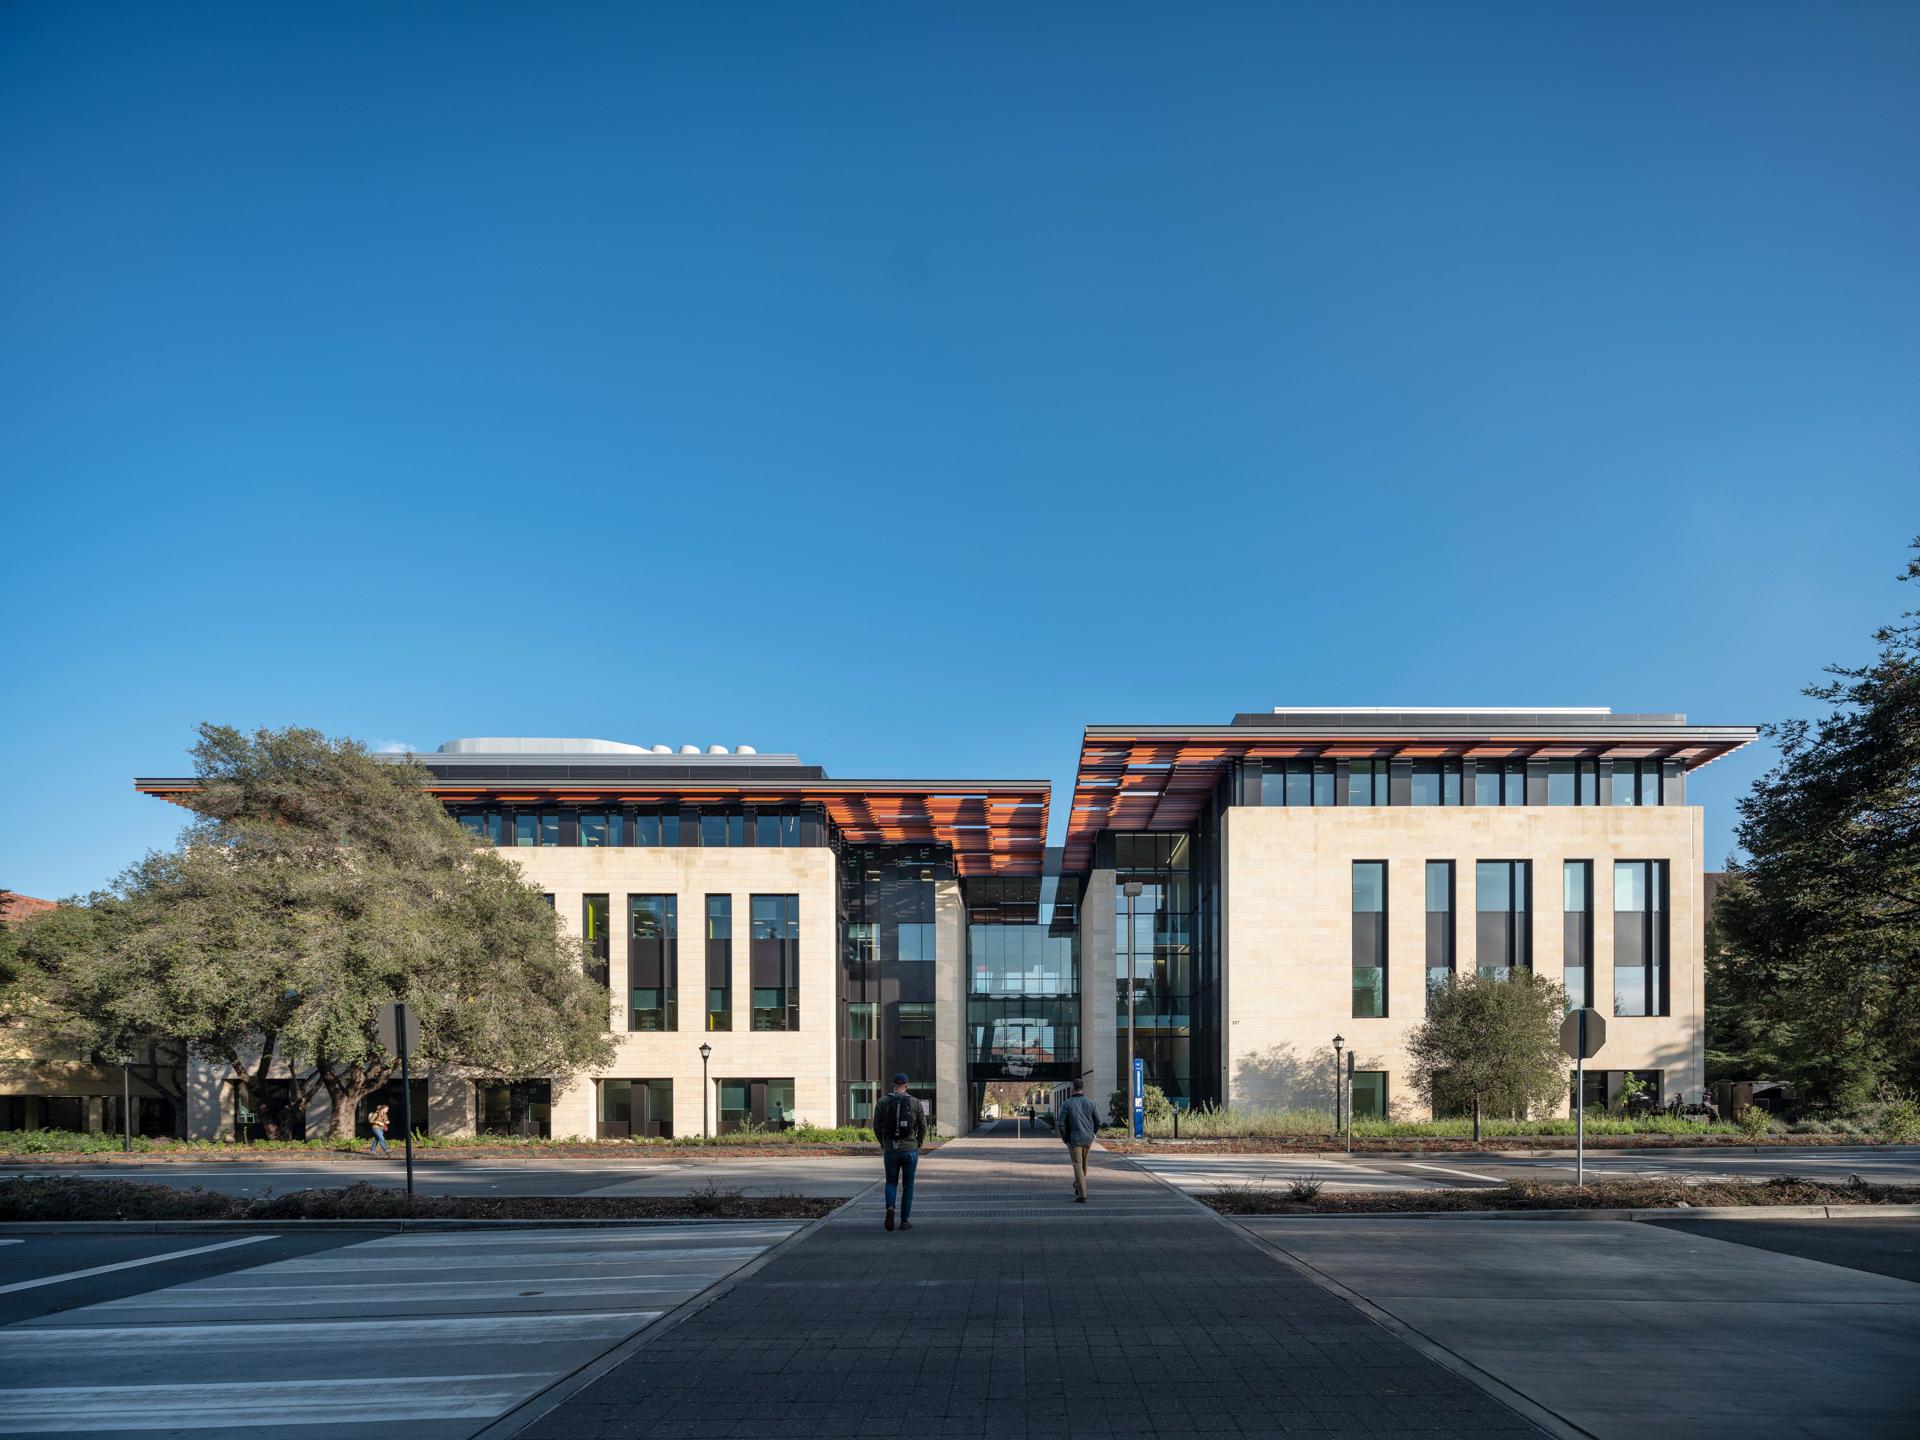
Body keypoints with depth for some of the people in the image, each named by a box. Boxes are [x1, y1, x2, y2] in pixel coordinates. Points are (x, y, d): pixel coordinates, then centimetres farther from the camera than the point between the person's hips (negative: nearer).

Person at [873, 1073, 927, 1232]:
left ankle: (890, 1208, -11)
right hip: (910, 1151, -1)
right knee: (907, 1186, 13)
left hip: (890, 1151, 1)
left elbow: (876, 1126, -1)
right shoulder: (915, 1103, -4)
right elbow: (923, 1127, 0)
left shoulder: (882, 1102, -4)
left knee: (891, 1183, 16)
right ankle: (904, 1221, 14)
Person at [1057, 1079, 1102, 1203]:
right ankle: (1078, 1186, 37)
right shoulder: (1090, 1103, -3)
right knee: (1083, 1164, 21)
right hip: (1088, 1139, 3)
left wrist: (1065, 1139, 1)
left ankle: (1082, 1195, -6)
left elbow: (1061, 1124, -11)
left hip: (1074, 1140, -3)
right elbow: (1098, 1121, 2)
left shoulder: (1067, 1104, -10)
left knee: (1078, 1165, 0)